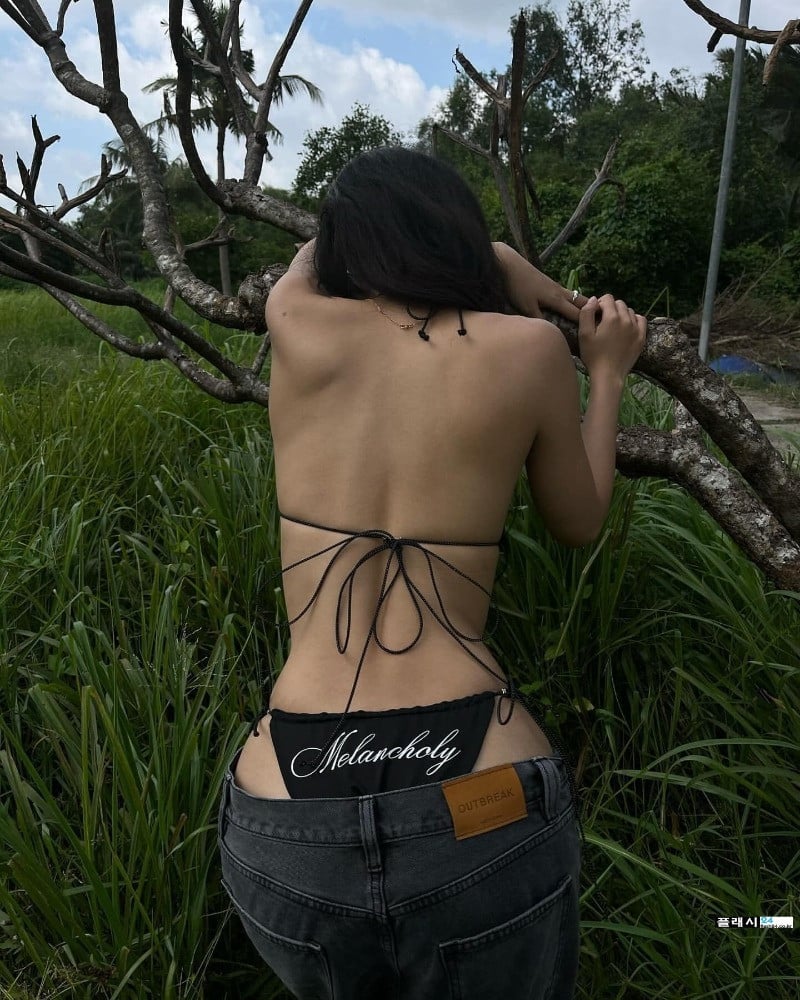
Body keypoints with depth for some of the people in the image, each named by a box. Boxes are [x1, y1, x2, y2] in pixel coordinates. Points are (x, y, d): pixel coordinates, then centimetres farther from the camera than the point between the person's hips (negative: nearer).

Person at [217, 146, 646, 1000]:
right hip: (486, 818, 0)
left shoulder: (297, 325, 1)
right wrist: (606, 376, 28)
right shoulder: (529, 349, -2)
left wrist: (497, 260, 30)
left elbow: (316, 247, 26)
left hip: (286, 831, 1)